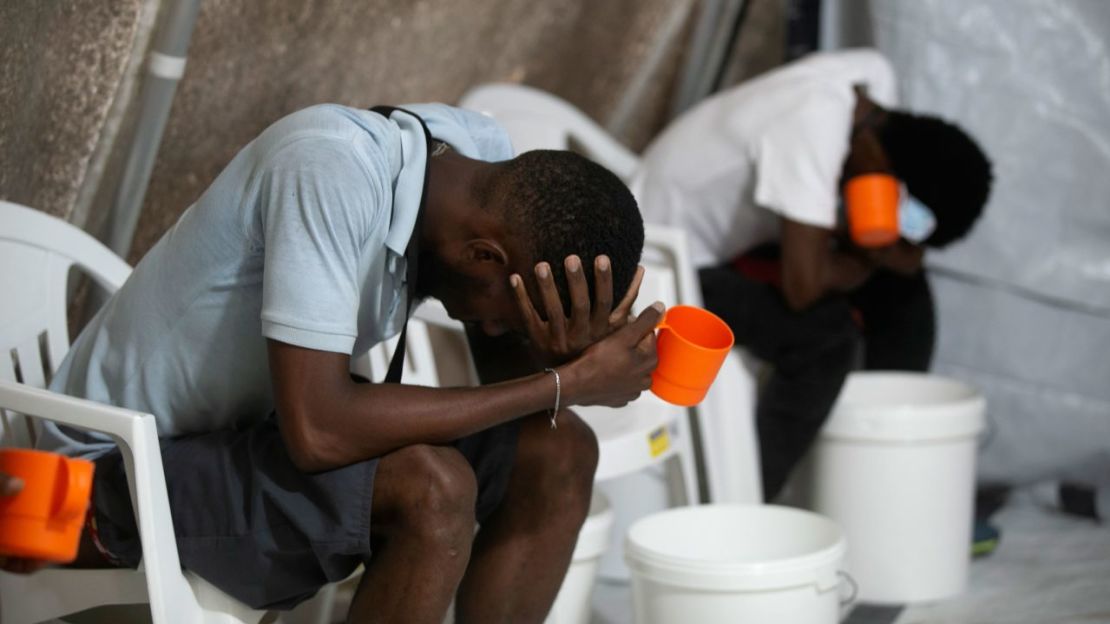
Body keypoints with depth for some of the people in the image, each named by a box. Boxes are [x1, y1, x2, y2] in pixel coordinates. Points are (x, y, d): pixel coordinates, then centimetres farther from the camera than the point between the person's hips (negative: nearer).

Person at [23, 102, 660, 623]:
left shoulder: (488, 162, -9)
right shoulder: (333, 168, -31)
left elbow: (505, 383, 0)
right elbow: (316, 432, -37)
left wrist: (557, 358, -24)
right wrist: (568, 383, -30)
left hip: (267, 423, 8)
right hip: (128, 461, -7)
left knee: (558, 453, -9)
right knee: (433, 488, -29)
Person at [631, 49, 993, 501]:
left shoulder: (874, 77, -10)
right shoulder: (814, 127, -36)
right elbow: (803, 286, -36)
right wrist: (864, 262, -17)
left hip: (738, 232, 9)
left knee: (900, 287, 3)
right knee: (825, 333, -27)